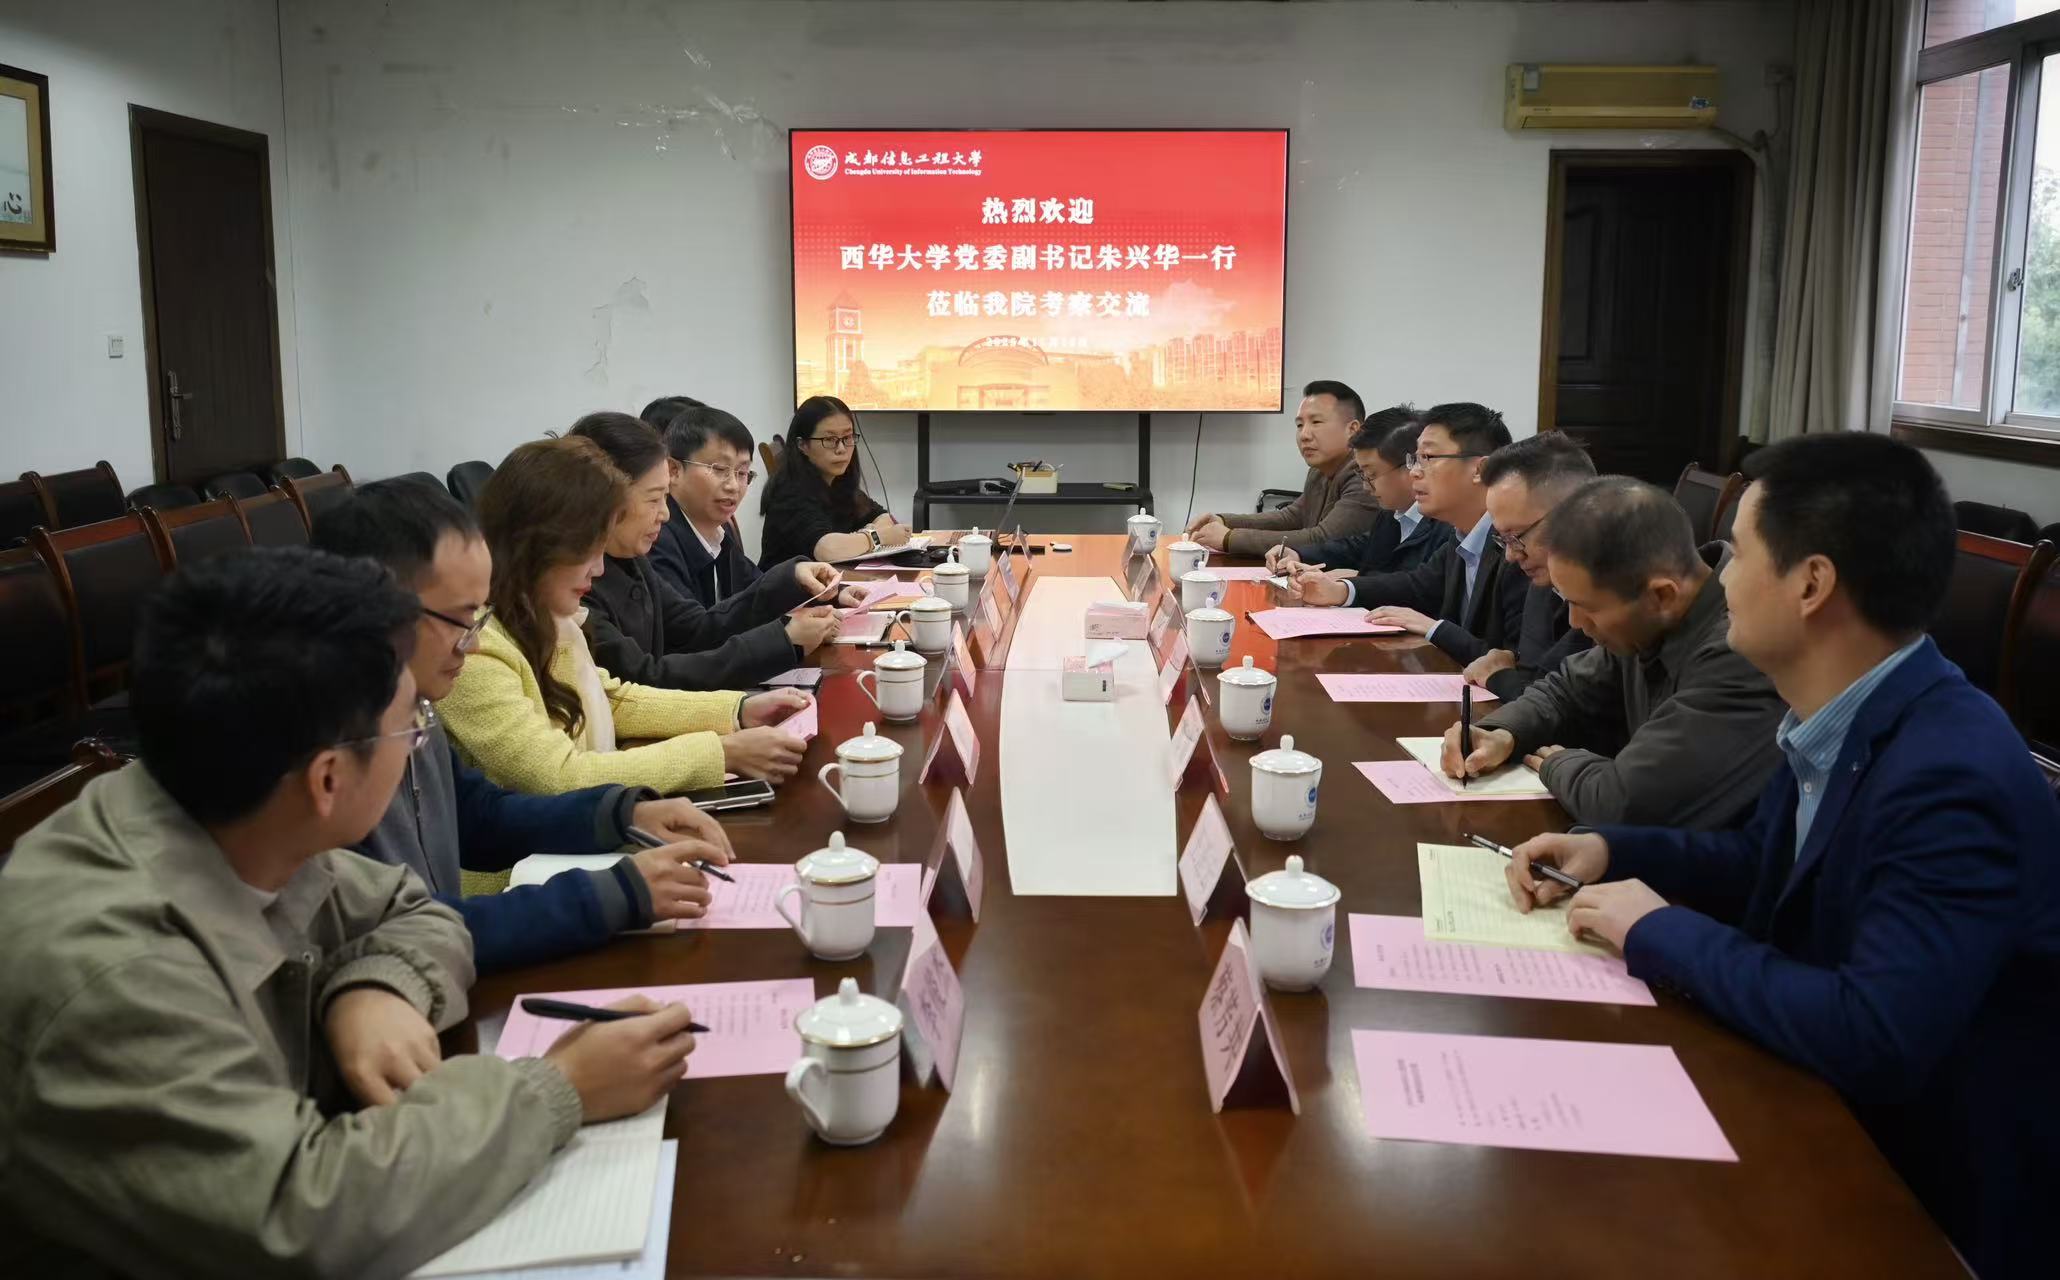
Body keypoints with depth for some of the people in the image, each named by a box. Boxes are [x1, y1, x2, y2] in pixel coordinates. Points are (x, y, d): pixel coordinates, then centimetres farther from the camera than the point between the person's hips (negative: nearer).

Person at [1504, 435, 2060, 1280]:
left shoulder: (1952, 781, -30)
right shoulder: (1837, 726, -1)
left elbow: (1872, 1038, -37)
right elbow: (1762, 864, 16)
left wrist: (1661, 932, -25)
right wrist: (1609, 853, 0)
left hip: (1923, 1200, -7)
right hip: (1829, 1125, 7)